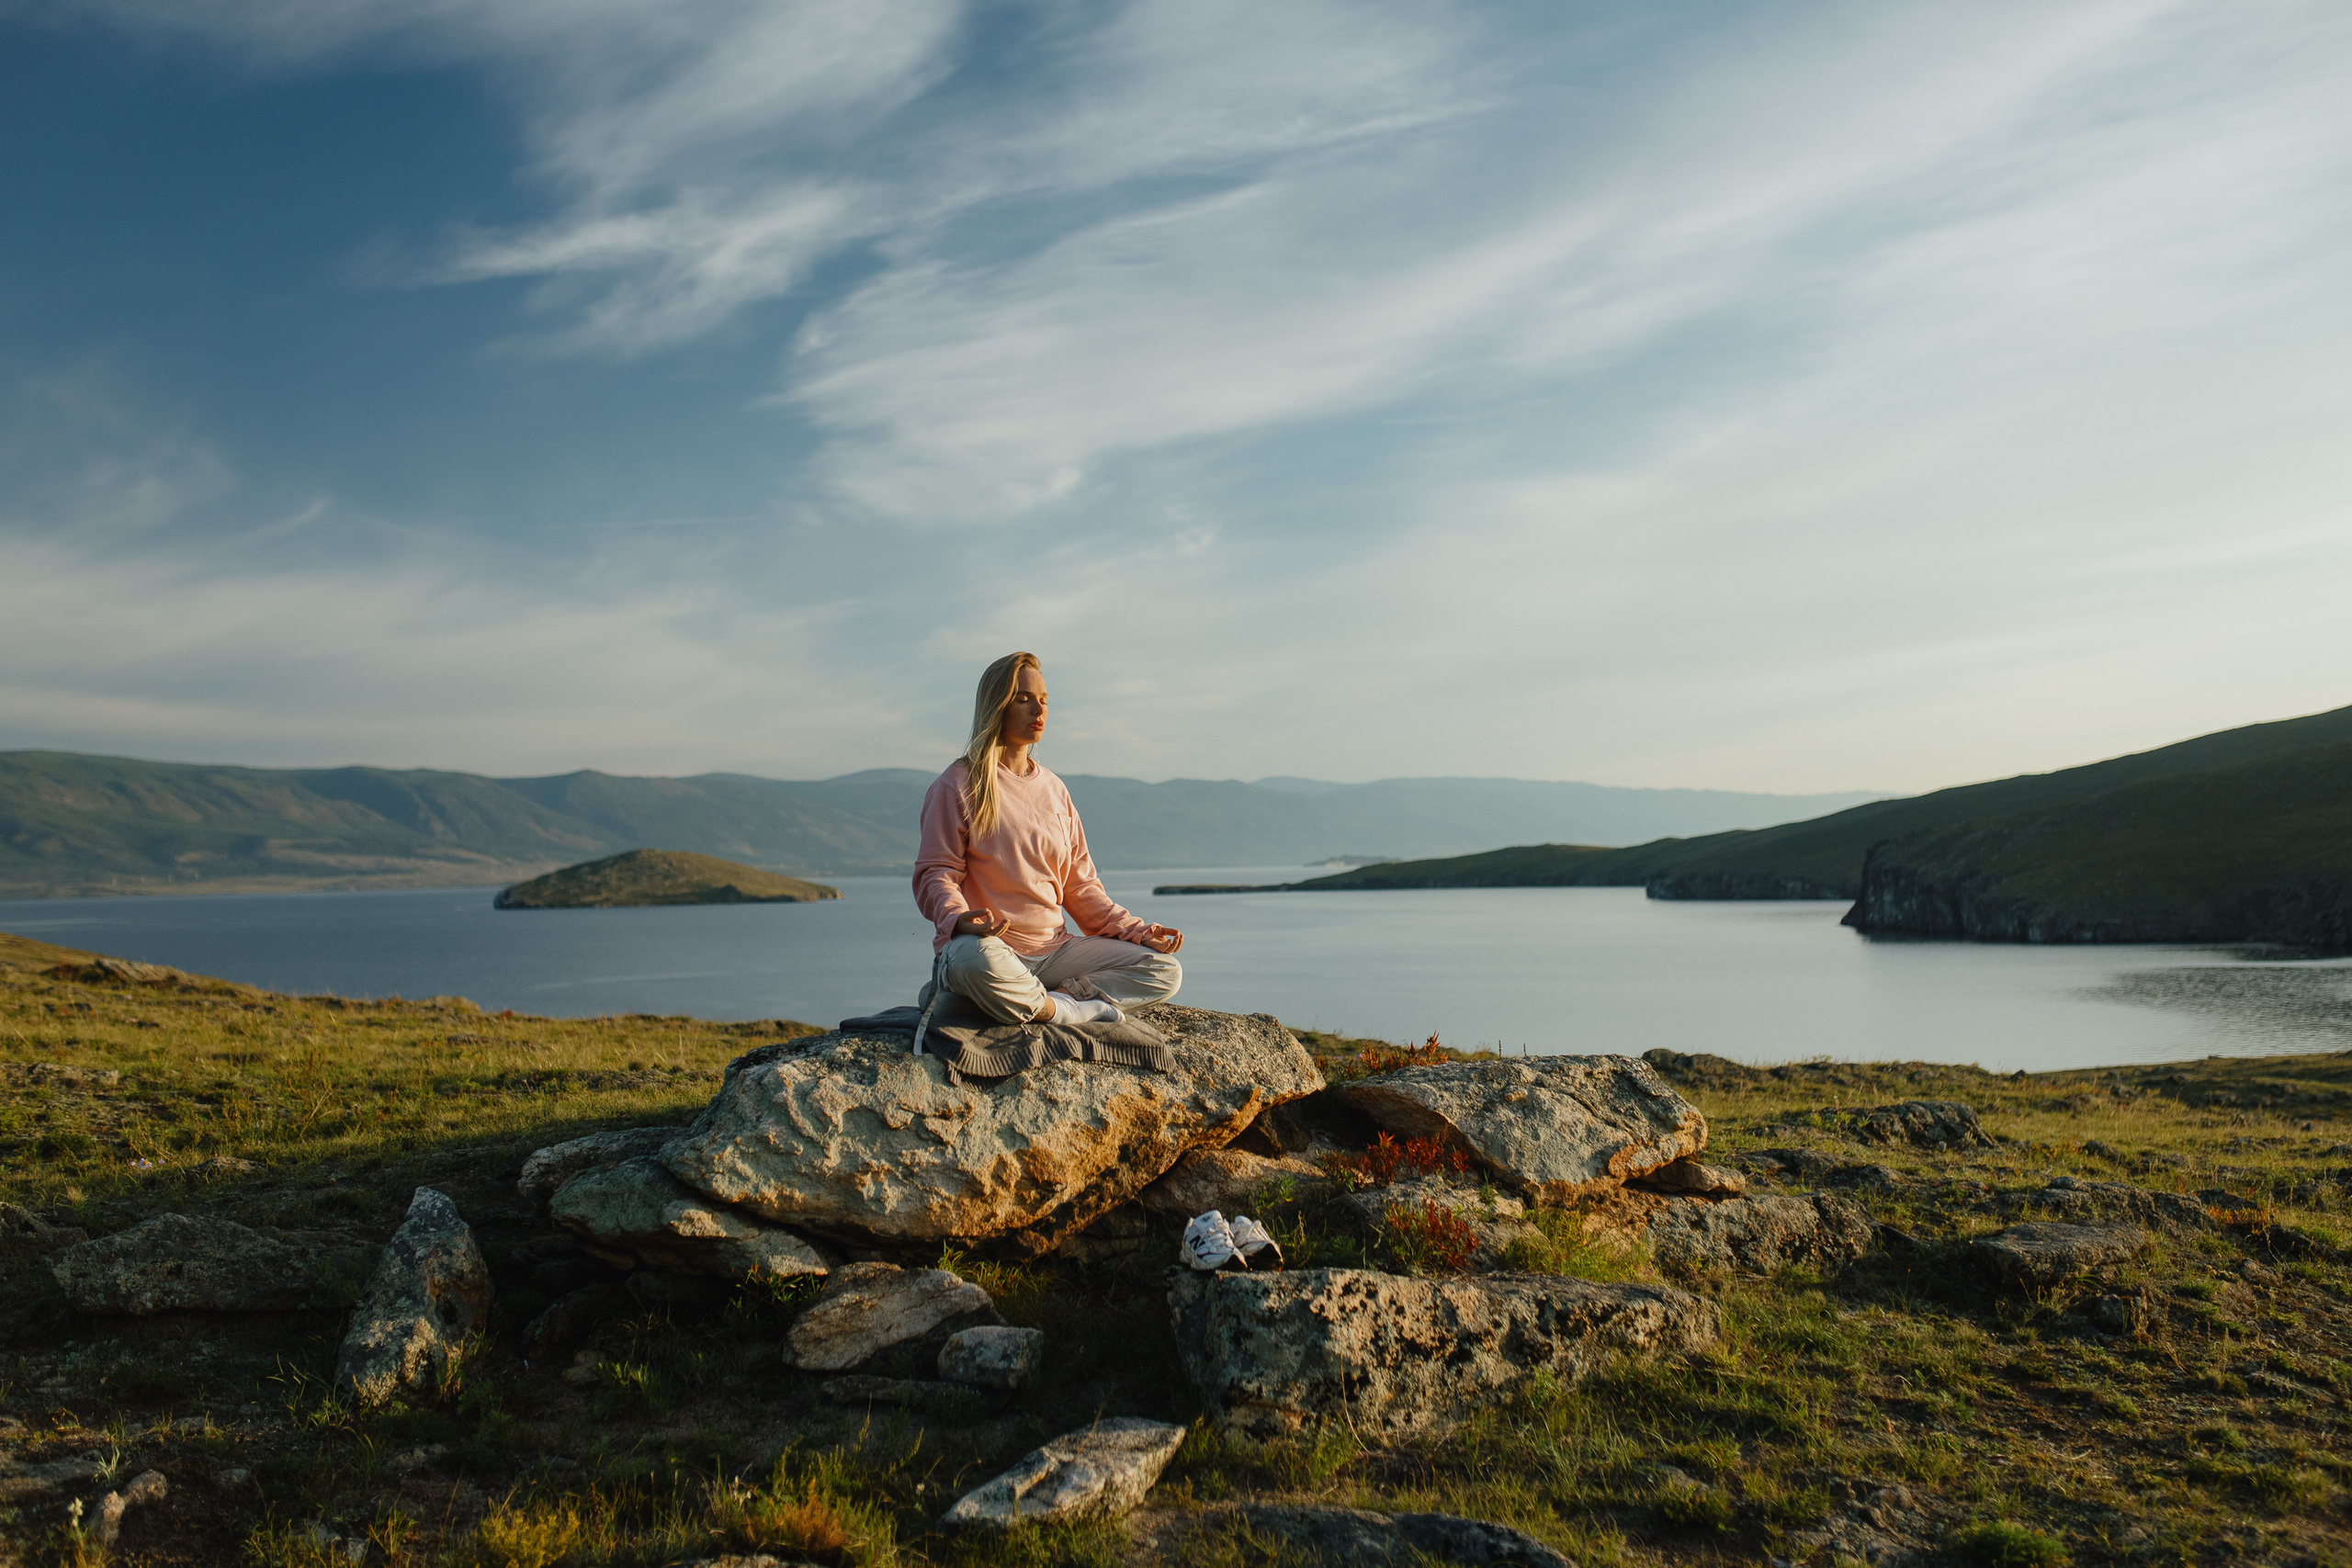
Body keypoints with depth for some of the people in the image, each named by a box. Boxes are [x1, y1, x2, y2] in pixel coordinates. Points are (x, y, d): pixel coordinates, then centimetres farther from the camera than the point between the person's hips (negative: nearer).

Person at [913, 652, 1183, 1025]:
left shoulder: (1054, 790, 18)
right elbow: (935, 874, -5)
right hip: (987, 943, -6)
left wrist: (1137, 931, 5)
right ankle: (1077, 1010, -18)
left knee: (1165, 971, -9)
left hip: (1053, 950, 6)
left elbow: (1080, 887, 18)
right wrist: (959, 919, -28)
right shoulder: (959, 785, 1)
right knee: (977, 959, -42)